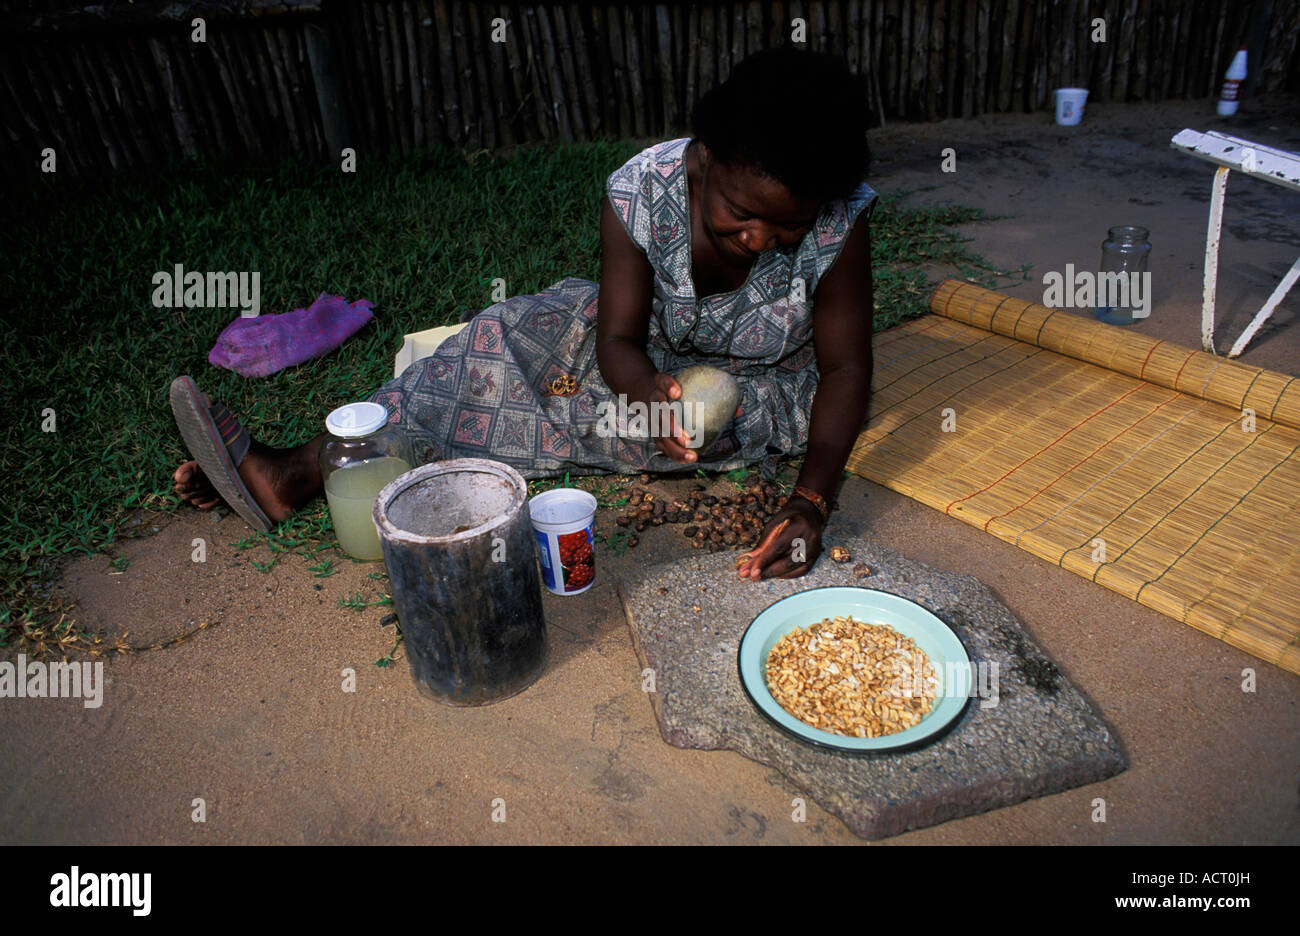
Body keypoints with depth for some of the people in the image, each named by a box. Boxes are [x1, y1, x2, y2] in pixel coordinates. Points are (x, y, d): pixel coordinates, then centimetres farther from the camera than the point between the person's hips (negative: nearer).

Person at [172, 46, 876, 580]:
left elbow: (846, 368, -21)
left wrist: (811, 502, -36)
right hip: (655, 367, 3)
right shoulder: (640, 191, -23)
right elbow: (619, 340, -22)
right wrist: (655, 395, -46)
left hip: (762, 397, -3)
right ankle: (295, 473, -16)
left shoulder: (839, 223, -26)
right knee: (516, 336, -17)